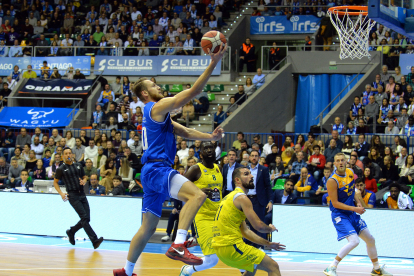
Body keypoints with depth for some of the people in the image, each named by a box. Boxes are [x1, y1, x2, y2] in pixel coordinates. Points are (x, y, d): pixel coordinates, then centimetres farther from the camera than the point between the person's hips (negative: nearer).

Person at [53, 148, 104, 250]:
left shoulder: (78, 166, 14)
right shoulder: (61, 169, 2)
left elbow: (84, 177, 23)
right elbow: (55, 182, 9)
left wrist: (84, 181, -2)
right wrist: (61, 193, -5)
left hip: (82, 194, 5)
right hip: (72, 195, -5)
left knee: (86, 218, 2)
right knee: (84, 217, -15)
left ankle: (71, 232, 26)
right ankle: (94, 240, -21)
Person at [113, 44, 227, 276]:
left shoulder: (159, 114, 25)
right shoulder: (158, 107, -6)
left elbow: (186, 132, 23)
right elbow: (193, 92, -14)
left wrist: (210, 137, 6)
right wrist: (213, 64, -15)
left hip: (153, 171, 11)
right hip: (156, 168, -11)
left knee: (148, 226, 16)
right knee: (197, 195, -28)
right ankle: (178, 246, -38)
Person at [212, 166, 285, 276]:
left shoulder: (231, 196, 21)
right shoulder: (241, 198, -9)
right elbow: (259, 226, -15)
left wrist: (267, 244, 21)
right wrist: (270, 228, 7)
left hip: (220, 246, 10)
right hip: (231, 246, -10)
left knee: (253, 267, 33)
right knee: (273, 267, -5)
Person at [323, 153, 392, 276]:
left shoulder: (350, 172, 1)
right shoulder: (332, 181, -22)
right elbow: (335, 203, -20)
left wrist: (358, 202, 1)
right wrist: (354, 209, -22)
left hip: (352, 214, 8)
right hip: (340, 214, -8)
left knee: (370, 239, 14)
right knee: (354, 241, -25)